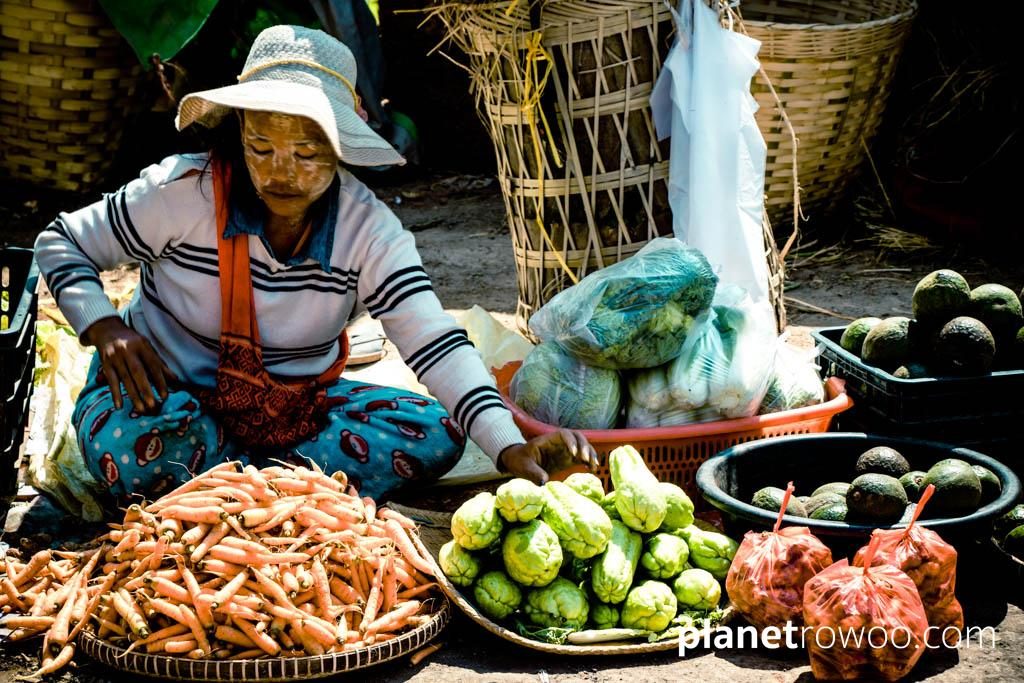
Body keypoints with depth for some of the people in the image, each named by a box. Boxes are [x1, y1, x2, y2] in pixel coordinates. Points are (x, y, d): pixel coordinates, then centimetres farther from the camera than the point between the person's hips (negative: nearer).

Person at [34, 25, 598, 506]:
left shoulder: (367, 228, -13)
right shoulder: (185, 190, -18)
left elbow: (435, 344, -24)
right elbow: (61, 243, -4)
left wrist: (509, 447, -40)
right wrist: (103, 327, -24)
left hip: (295, 404, 3)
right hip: (165, 392, -3)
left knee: (434, 434, -18)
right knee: (131, 449, -39)